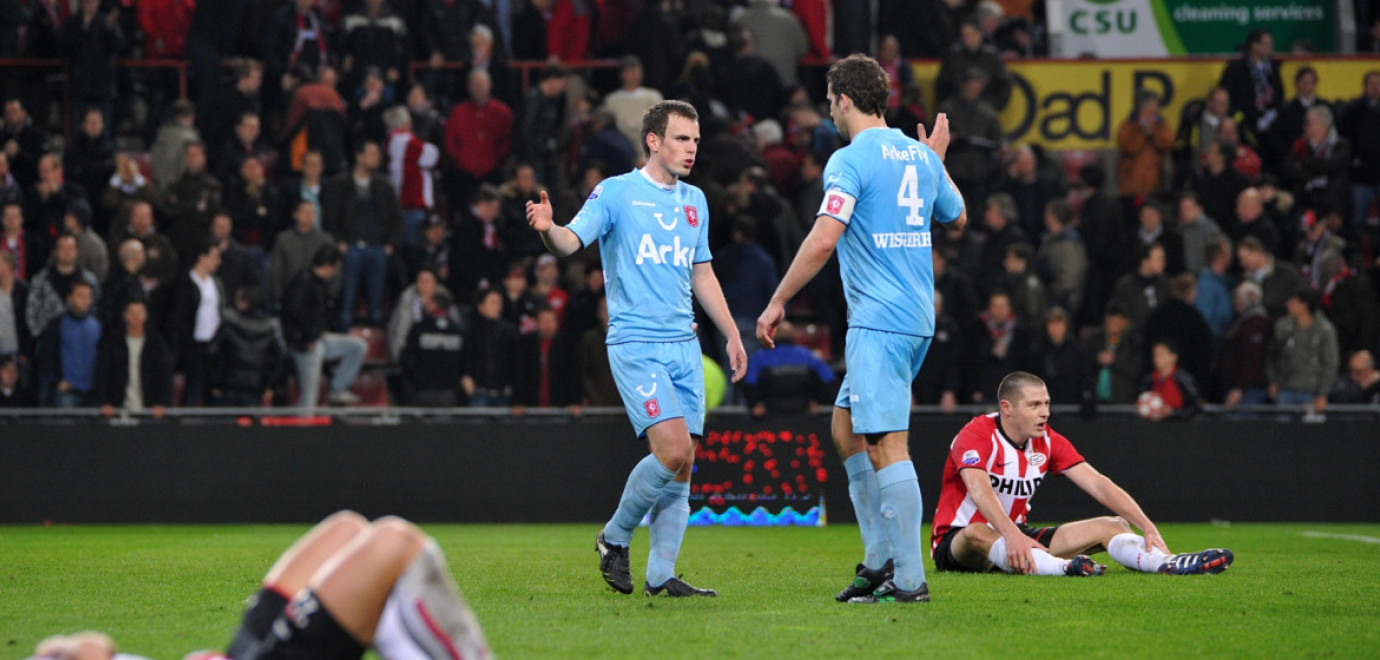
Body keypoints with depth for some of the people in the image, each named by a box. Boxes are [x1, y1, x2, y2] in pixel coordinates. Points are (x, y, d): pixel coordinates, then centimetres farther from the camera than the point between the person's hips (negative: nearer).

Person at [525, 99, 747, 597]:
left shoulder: (694, 201, 16)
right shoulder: (616, 192, -2)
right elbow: (570, 242, -12)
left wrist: (732, 335, 20)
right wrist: (547, 228, -35)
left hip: (684, 345, 6)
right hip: (635, 345, -6)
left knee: (683, 465, 2)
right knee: (673, 450, -18)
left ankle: (661, 575, 9)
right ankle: (615, 537, 4)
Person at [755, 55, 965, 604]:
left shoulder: (851, 160, -11)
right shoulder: (920, 156, 13)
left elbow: (823, 239, -20)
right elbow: (957, 216, 30)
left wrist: (777, 302, -12)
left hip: (878, 321, -9)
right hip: (916, 317, 9)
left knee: (887, 446, -9)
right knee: (846, 428, 17)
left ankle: (908, 579, -11)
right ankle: (880, 558, 15)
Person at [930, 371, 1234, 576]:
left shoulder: (1048, 442, 4)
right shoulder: (977, 435, -17)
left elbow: (1098, 484, -2)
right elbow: (979, 490, -35)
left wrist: (1147, 527, -14)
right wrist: (1012, 536, -52)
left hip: (1016, 535, 7)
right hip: (955, 542, -7)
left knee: (1112, 526, -5)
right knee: (978, 535, -44)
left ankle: (1166, 563, -34)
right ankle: (1062, 567, -65)